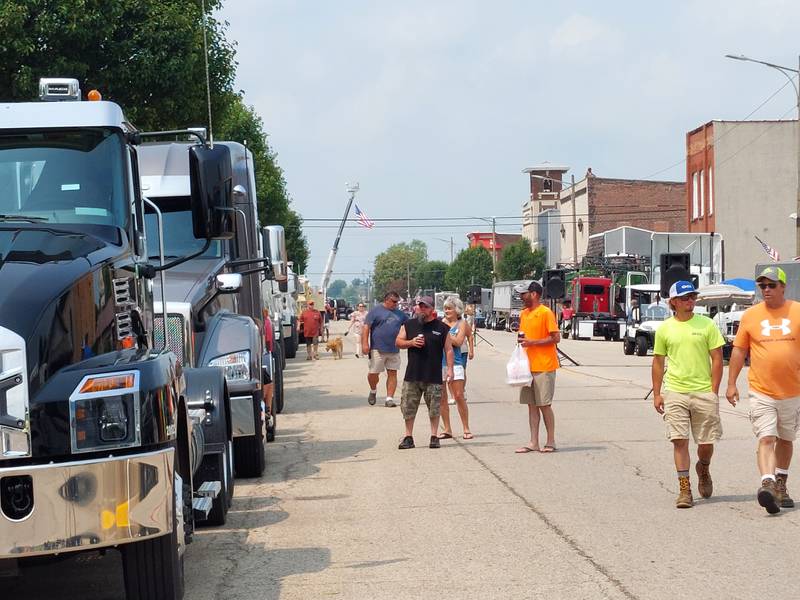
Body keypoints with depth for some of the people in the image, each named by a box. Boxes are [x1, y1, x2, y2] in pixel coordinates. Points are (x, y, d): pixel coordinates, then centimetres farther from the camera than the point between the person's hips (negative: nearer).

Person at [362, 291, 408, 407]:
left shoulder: (400, 314, 14)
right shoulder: (376, 311, -2)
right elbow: (366, 327, -7)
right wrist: (365, 343, -16)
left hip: (394, 350, 4)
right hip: (378, 349, -4)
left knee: (392, 373, 1)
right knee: (373, 373, -2)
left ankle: (389, 398, 6)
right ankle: (373, 391, 26)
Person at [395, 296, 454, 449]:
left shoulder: (441, 328, 3)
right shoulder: (409, 325, 10)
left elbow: (448, 350, 3)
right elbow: (398, 342, 11)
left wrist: (449, 368, -6)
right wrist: (411, 342, -8)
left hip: (434, 376, -2)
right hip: (412, 375, 2)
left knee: (434, 408, 2)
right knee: (408, 407, 2)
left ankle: (434, 437, 13)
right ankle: (408, 437, 11)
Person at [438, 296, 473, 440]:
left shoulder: (462, 323, 3)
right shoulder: (441, 323, 12)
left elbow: (458, 342, -10)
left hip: (455, 362, -4)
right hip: (439, 363, 4)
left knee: (459, 396, -6)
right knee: (441, 398, 4)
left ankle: (466, 429, 2)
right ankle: (447, 430, 12)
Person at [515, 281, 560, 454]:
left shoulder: (546, 313, -10)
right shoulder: (524, 313, 13)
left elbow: (556, 338, -14)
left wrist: (532, 342, -17)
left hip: (544, 367, -7)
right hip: (528, 366, 7)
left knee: (544, 405, -3)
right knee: (531, 405, 7)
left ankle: (551, 442, 6)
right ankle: (533, 443, 9)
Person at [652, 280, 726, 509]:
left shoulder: (706, 325, 2)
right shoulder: (664, 329, 5)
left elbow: (717, 359, 3)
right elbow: (658, 362, 12)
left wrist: (714, 391, -4)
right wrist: (656, 394, 7)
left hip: (704, 391, 0)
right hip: (675, 392, 0)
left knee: (706, 443, 6)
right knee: (679, 440, -7)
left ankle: (703, 469, 37)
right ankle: (684, 489, 0)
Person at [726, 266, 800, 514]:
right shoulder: (751, 315, 2)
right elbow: (739, 350, 7)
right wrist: (731, 384, 4)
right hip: (761, 392, -1)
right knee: (766, 439, -13)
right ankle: (767, 484, -23)